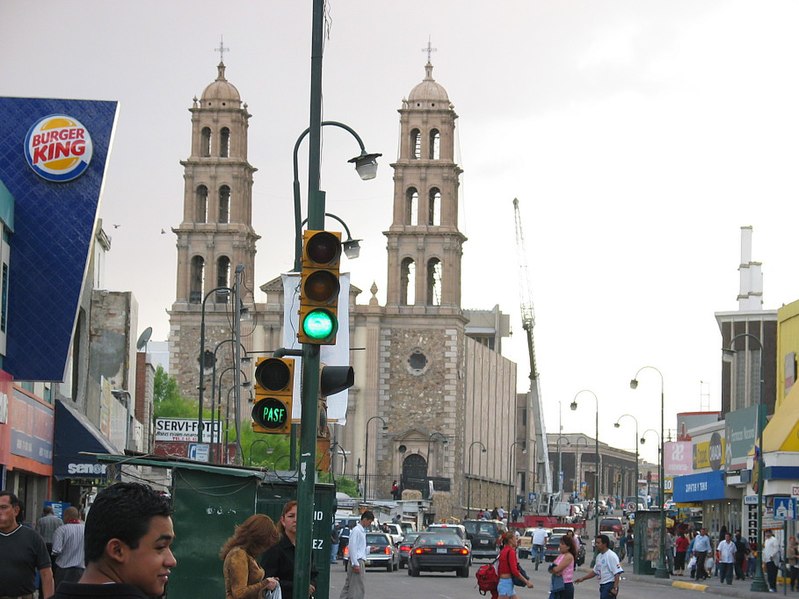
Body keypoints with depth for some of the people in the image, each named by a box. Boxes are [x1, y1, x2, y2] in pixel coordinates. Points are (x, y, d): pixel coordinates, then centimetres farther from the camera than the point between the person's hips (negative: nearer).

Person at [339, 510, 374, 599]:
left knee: (348, 586, 10)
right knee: (358, 588, -9)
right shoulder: (356, 530, -13)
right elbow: (352, 548, -18)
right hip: (357, 561, -10)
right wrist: (355, 564, -20)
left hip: (360, 561, 10)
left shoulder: (362, 531, 16)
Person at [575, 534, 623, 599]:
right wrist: (583, 578, 17)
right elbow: (595, 571, 25)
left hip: (610, 586, -10)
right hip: (602, 586, 10)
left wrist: (615, 588, -24)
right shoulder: (599, 556, 14)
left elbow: (617, 573, -19)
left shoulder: (611, 556, -15)